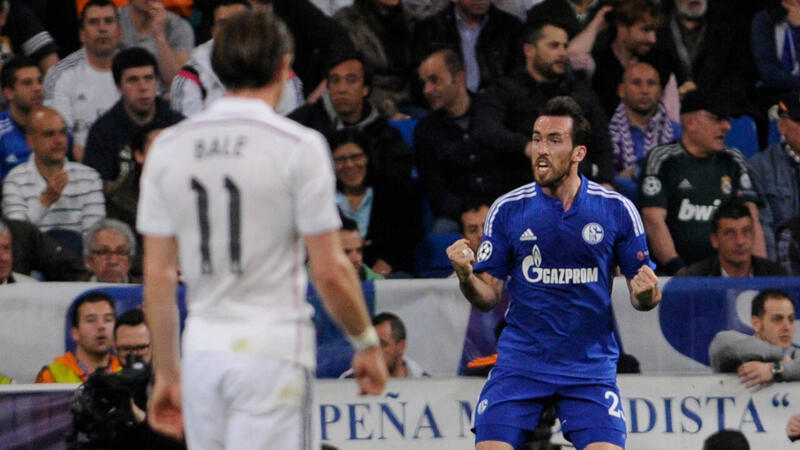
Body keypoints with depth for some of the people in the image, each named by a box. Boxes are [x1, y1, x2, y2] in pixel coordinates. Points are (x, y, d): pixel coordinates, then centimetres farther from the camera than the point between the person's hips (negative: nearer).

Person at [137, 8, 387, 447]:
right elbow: (329, 272, -8)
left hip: (202, 349, 5)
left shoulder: (168, 147, 6)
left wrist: (166, 372, 14)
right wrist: (367, 344, 7)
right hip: (273, 348, -5)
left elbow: (157, 274, 7)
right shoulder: (299, 145, -8)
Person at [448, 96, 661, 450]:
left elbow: (642, 294, 5)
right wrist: (466, 276, -19)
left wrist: (646, 294, -19)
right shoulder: (507, 210, 0)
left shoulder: (616, 210, -1)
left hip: (591, 366, 0)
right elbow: (488, 297, 2)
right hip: (520, 363, 0)